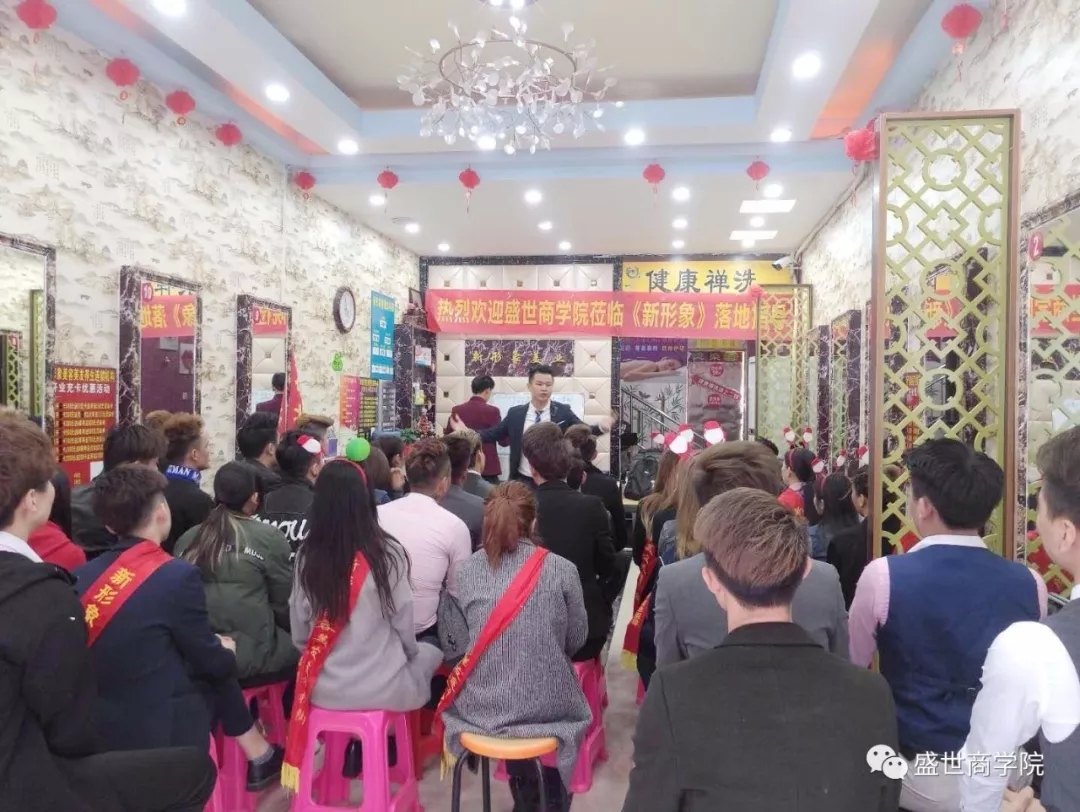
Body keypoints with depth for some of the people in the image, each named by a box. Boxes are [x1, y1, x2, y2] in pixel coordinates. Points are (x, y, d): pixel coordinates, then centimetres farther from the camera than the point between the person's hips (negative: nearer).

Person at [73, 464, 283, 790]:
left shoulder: (82, 577, 0)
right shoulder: (177, 576, -18)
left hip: (98, 726, 6)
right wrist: (227, 651, 13)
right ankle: (259, 757, 27)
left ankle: (258, 755, 26)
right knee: (220, 670, 16)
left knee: (216, 669, 19)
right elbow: (211, 663, -9)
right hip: (160, 730, -6)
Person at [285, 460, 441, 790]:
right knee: (430, 653, 25)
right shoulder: (387, 552, -17)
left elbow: (299, 633, 0)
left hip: (323, 687, 4)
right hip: (380, 687, -4)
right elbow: (403, 626, -7)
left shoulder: (307, 555, -7)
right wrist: (409, 651, 14)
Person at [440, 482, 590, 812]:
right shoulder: (561, 570, -9)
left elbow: (460, 640, 5)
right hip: (548, 707, -2)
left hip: (482, 707, 2)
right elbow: (577, 640, 2)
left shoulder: (466, 571, -6)